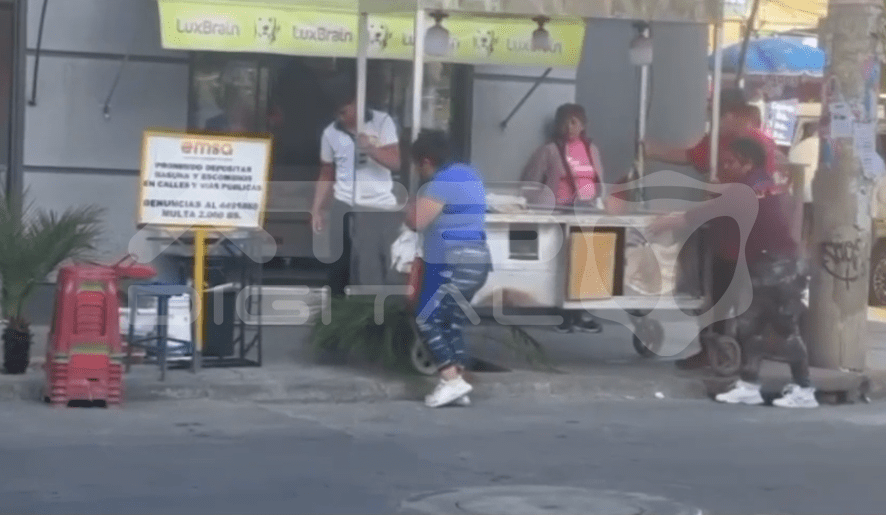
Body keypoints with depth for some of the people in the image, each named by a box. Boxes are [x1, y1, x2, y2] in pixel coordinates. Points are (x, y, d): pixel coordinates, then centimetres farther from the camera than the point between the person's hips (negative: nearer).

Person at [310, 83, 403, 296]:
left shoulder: (382, 122, -1)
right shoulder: (330, 133, 7)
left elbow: (395, 162, -8)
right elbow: (326, 175, 14)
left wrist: (371, 149, -25)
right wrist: (317, 209, 8)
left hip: (381, 207, -3)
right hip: (344, 208, 3)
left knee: (384, 267, -8)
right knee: (340, 266, 2)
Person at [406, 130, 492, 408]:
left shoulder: (442, 183, -14)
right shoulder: (470, 175, 16)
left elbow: (416, 221, -22)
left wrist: (408, 206, -2)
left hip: (453, 265, -10)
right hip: (476, 261, 10)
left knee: (427, 320, -3)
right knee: (451, 324, 13)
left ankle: (452, 380, -9)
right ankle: (457, 383, 8)